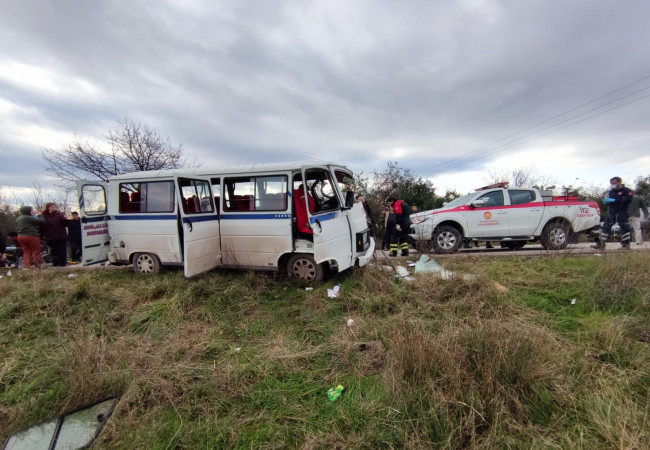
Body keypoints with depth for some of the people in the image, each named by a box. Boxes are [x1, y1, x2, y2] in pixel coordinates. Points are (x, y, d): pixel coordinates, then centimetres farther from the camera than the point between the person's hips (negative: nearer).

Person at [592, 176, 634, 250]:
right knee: (605, 227, 0)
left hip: (622, 213, -6)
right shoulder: (611, 191, 15)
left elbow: (628, 200, -21)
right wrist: (606, 200, -7)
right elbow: (608, 201, 18)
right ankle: (601, 244, 1)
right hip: (611, 213, 6)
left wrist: (615, 200, -24)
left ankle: (626, 244, 14)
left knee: (624, 228, 2)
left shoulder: (627, 191, -6)